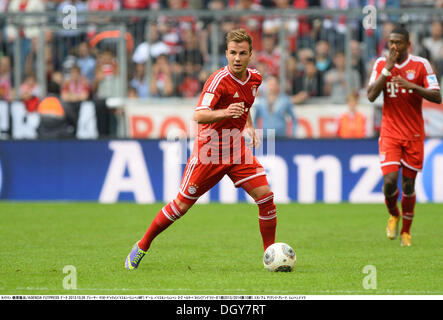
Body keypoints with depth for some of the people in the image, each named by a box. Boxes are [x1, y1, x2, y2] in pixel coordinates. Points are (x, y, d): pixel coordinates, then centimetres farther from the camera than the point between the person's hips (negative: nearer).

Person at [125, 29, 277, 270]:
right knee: (182, 204, -2)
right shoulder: (219, 80, -20)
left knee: (265, 196, -9)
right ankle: (141, 247, 15)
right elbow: (199, 115, -33)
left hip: (237, 151, 5)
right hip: (208, 150, -5)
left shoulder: (254, 79, 3)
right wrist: (224, 113, -50)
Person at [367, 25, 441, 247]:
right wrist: (387, 70, -15)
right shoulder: (381, 64, 1)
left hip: (414, 134, 0)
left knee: (408, 183, 3)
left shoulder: (421, 65, -4)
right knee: (389, 180, -14)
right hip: (390, 133, 0)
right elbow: (371, 96, -9)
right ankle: (393, 215, 17)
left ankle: (406, 231, 20)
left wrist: (413, 86, -24)